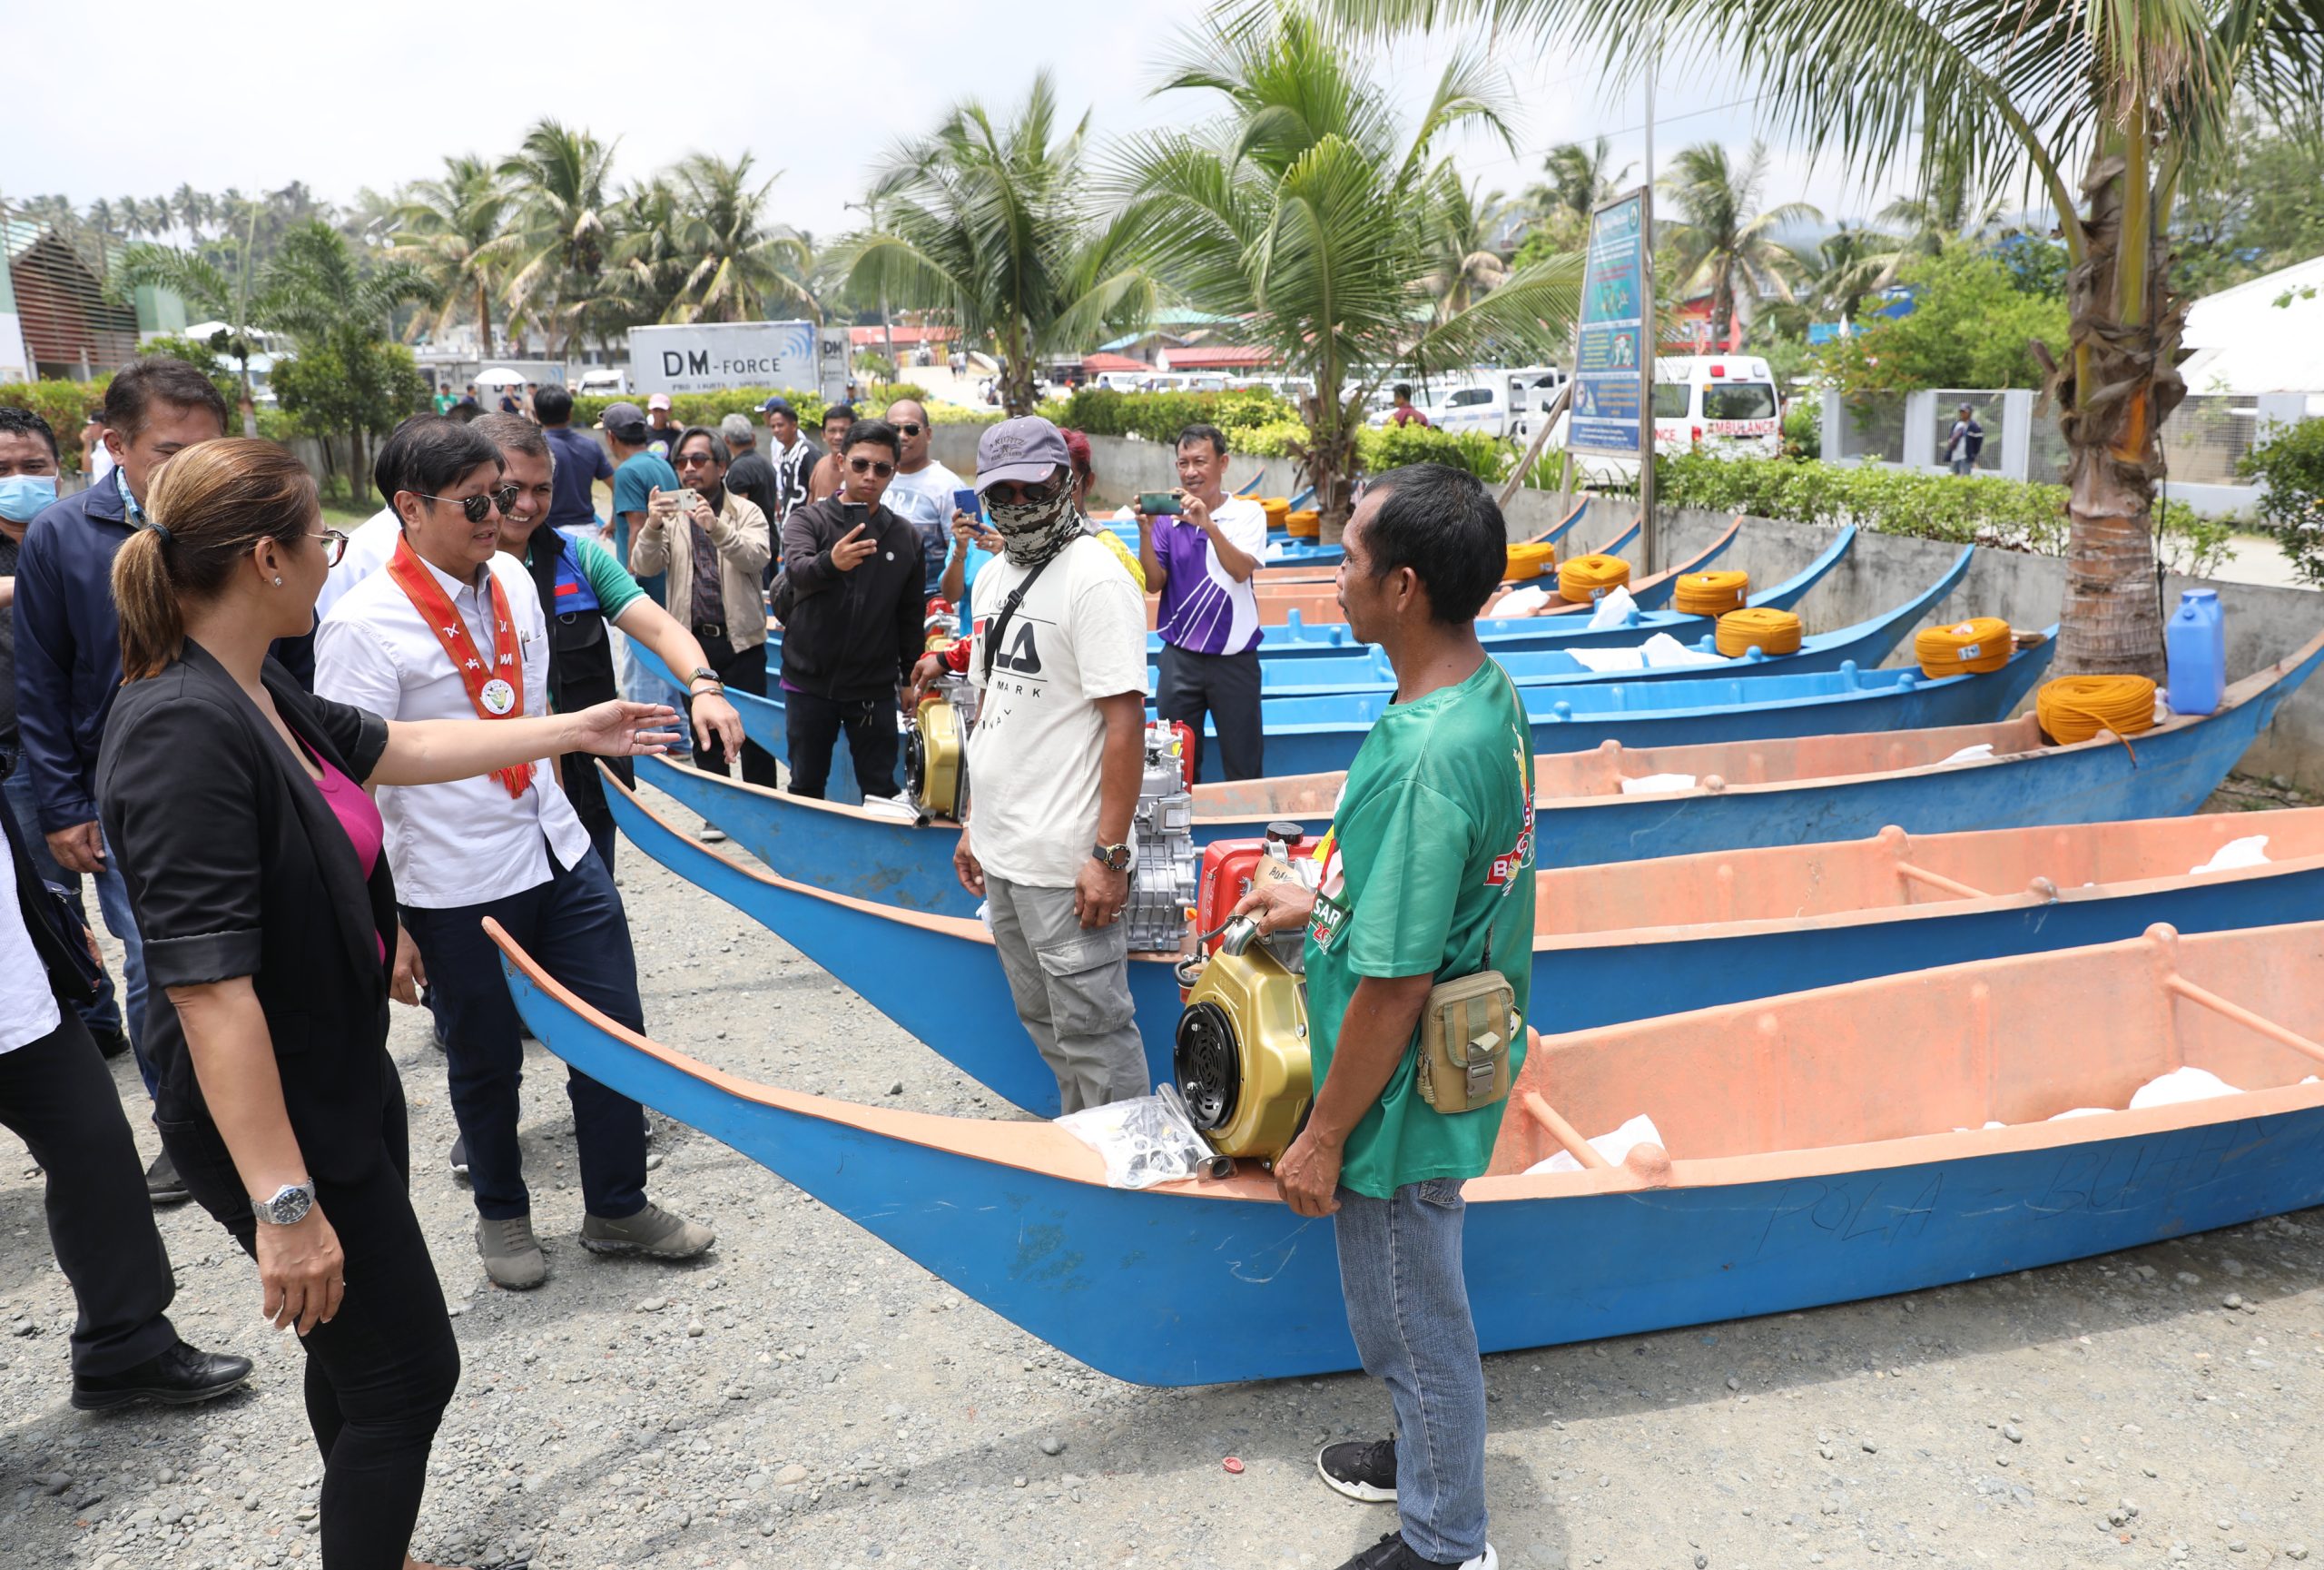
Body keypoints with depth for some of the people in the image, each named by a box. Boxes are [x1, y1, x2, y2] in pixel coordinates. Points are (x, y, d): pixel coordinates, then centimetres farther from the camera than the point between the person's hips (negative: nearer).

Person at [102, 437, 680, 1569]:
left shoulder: (258, 694, 1)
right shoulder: (184, 731, -28)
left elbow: (397, 748, 19)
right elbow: (208, 985, -31)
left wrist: (573, 732, 27)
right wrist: (282, 1202, -30)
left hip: (344, 1082, 9)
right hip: (276, 1121, -9)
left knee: (357, 1345, 23)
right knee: (407, 1367, 4)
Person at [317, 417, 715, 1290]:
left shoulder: (514, 583, 5)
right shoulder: (364, 624, -16)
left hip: (561, 858, 6)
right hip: (457, 891, -6)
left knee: (616, 1035, 10)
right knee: (486, 1064, 12)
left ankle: (616, 1209, 28)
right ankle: (502, 1216, 36)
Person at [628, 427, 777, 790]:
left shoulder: (746, 512, 1)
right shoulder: (670, 515, 6)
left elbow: (756, 557, -18)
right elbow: (644, 566, -7)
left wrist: (716, 527, -36)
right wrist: (652, 527, -28)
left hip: (741, 640, -2)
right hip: (692, 641, 3)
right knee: (704, 733, 11)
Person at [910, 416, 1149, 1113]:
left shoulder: (1093, 578, -14)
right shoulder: (993, 577, 13)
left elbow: (1125, 723, -19)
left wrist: (1110, 854, -22)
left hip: (1067, 862, -9)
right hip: (1001, 850, 9)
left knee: (1092, 1030, -2)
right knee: (1042, 1022, 20)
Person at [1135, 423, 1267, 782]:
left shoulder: (1247, 513, -1)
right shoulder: (1166, 516, 3)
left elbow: (1242, 570, -16)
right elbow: (1153, 584, -2)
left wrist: (1208, 523, -29)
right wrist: (1146, 533, -17)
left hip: (1235, 656, -2)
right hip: (1180, 657, 2)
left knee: (1244, 768, 5)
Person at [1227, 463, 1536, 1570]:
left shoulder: (1424, 761, -33)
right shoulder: (1490, 691, -3)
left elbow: (1395, 984, -28)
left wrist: (1321, 1139, -17)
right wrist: (1320, 902, 20)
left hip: (1401, 1105, -9)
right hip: (1458, 1066, 9)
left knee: (1412, 1324, 14)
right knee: (1417, 1316, 29)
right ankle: (1424, 1454, 52)